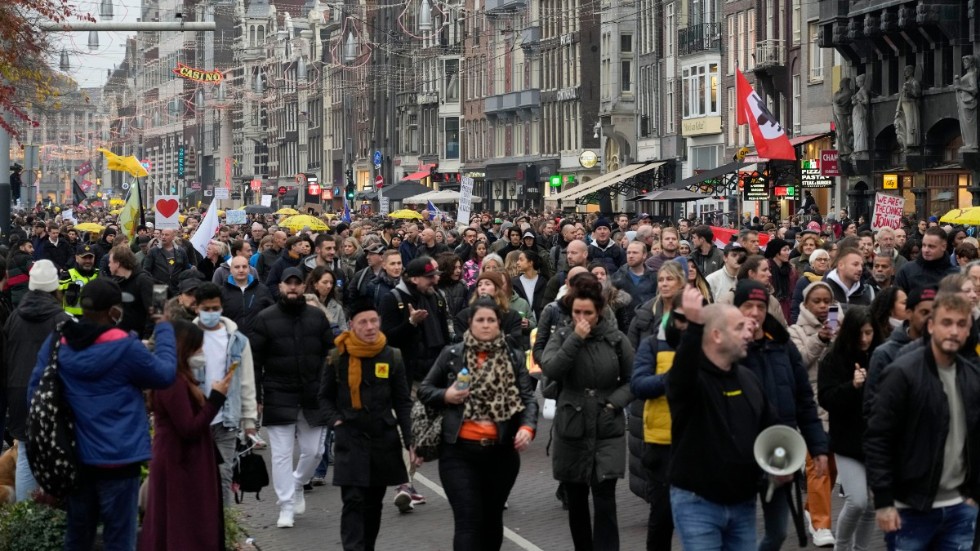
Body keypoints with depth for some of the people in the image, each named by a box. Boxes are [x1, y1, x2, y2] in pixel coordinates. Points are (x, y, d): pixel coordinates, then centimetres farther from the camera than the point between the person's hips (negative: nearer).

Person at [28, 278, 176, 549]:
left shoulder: (56, 343, 0)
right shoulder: (124, 348, -16)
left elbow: (36, 392, 6)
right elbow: (166, 374, -3)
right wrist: (164, 330, 10)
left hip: (74, 456, 6)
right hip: (117, 458, -6)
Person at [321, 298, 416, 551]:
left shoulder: (392, 357, 1)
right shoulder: (337, 357, -3)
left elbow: (402, 403, 5)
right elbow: (325, 396, 9)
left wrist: (409, 440, -1)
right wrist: (335, 420, -7)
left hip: (384, 439, 2)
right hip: (350, 439, -2)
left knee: (374, 502, 10)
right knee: (353, 502, -11)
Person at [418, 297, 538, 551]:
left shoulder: (513, 358, 7)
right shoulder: (452, 354, 3)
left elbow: (528, 398, 0)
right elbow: (424, 390, 10)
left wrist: (527, 427, -18)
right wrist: (445, 396, -10)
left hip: (501, 451, 2)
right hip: (459, 450, -2)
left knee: (492, 518, 16)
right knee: (468, 520, -9)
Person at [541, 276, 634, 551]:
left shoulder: (616, 339, -2)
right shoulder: (561, 337, 1)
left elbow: (632, 380, 7)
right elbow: (550, 368, -17)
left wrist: (615, 402, -8)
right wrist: (576, 339, -20)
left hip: (608, 430, -2)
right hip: (572, 429, 2)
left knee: (605, 502, -10)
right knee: (576, 501, 12)